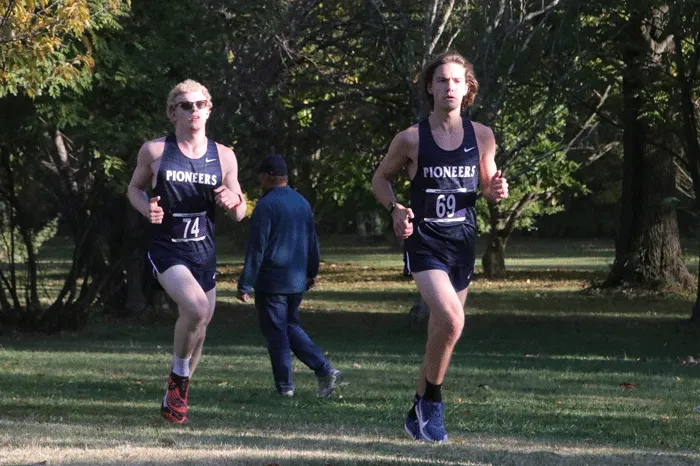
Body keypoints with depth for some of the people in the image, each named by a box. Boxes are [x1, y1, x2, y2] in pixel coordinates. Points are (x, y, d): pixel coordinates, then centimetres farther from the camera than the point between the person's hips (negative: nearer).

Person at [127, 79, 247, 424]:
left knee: (199, 323, 10)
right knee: (196, 307, -28)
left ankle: (175, 399, 32)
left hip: (204, 252, 4)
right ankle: (178, 380, -4)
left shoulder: (223, 157, 4)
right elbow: (134, 188, 11)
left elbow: (239, 215, 10)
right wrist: (147, 208, -11)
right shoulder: (154, 151, -3)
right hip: (166, 250, -4)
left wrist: (233, 202, -14)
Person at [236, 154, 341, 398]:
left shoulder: (266, 205, -13)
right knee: (291, 327, 17)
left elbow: (256, 248, -16)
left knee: (276, 332, 1)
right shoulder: (303, 203, 10)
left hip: (271, 282, -7)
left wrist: (245, 285, -14)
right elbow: (312, 242, 18)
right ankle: (325, 370, 3)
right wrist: (312, 273, 30)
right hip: (297, 281, 7)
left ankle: (285, 386, 3)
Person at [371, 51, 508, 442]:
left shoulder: (482, 137, 3)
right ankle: (431, 404, -6)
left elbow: (489, 187, 15)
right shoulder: (411, 139, -5)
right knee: (451, 321, -24)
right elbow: (381, 178, 10)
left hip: (463, 241, 4)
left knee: (442, 332, 11)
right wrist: (396, 209, -9)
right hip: (425, 242, -4)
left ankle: (420, 414, 28)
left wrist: (497, 191, -9)